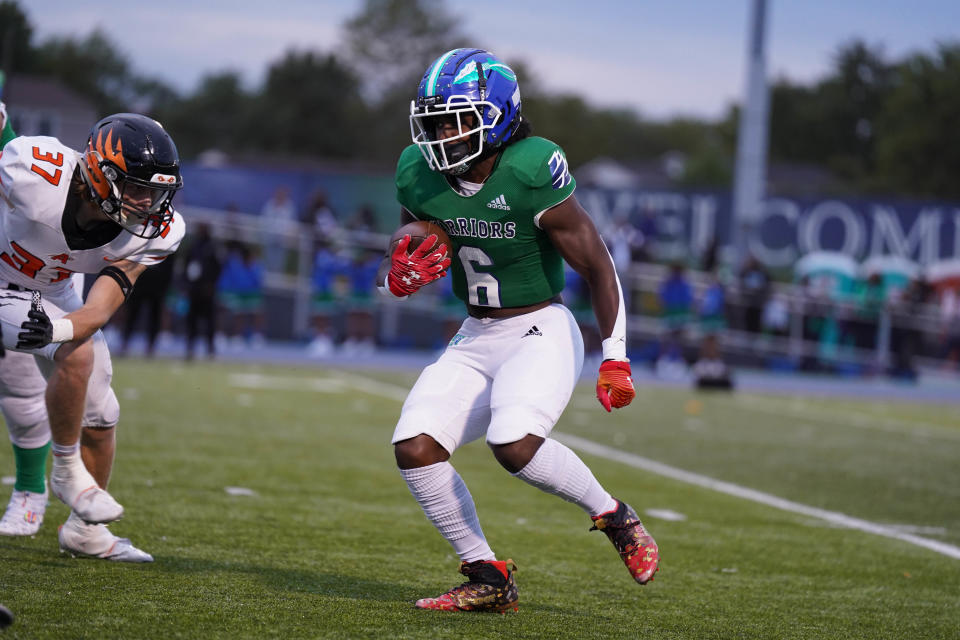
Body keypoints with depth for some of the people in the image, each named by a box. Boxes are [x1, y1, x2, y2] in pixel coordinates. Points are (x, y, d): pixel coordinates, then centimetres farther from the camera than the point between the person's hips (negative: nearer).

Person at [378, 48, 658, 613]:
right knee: (414, 446, -12)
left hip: (542, 333, -6)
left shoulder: (529, 175, -21)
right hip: (477, 340, 6)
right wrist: (400, 276, -16)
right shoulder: (419, 176, -3)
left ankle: (613, 515, -2)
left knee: (514, 444, -30)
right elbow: (394, 272, 10)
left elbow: (598, 266, -13)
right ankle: (488, 580, 2)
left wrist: (615, 359, -13)